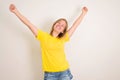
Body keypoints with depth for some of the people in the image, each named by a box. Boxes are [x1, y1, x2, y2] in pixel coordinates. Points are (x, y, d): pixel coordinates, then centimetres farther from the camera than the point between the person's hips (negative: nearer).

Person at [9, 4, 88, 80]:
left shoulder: (63, 39, 5)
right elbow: (29, 24, -5)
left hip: (64, 72, 2)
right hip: (50, 74, -2)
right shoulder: (43, 36, 0)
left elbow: (75, 25, 12)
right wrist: (16, 11, -9)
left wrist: (83, 13, 19)